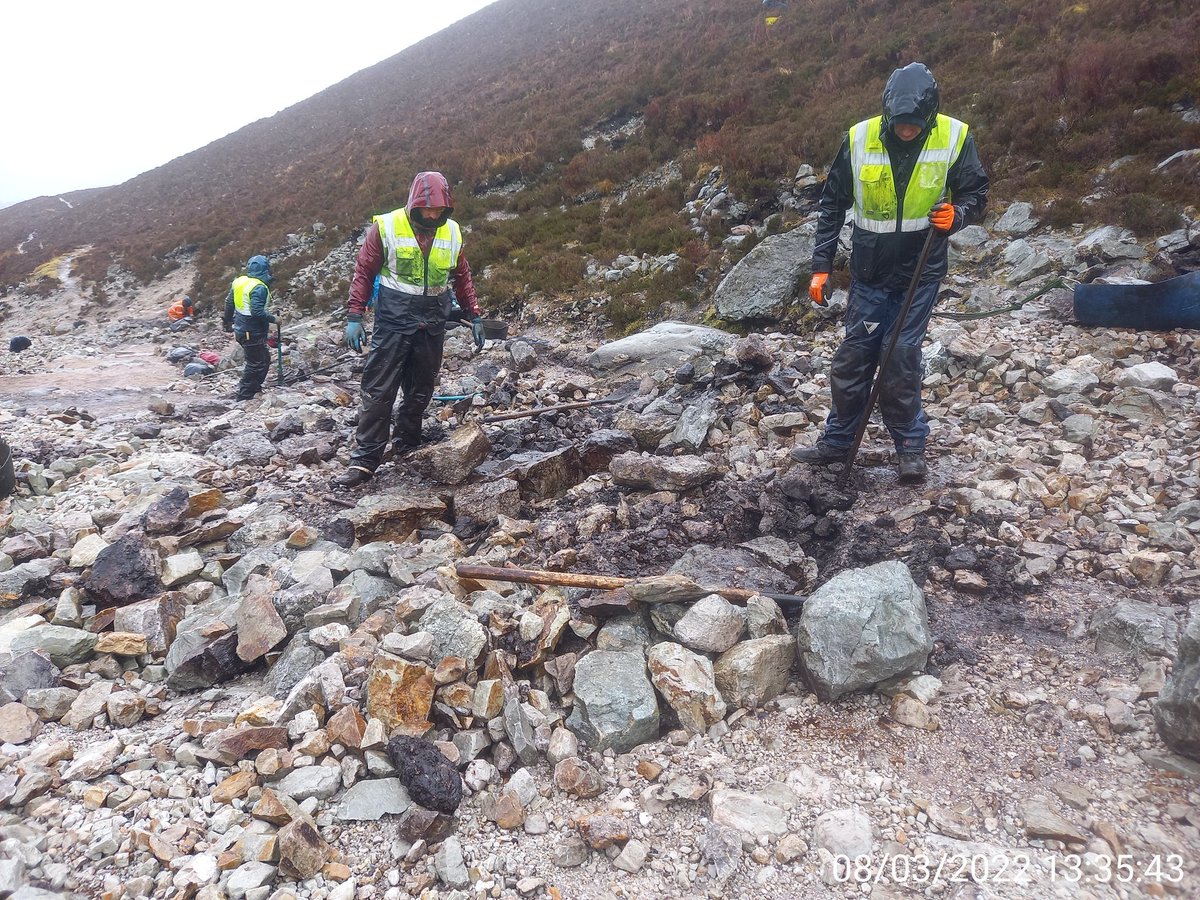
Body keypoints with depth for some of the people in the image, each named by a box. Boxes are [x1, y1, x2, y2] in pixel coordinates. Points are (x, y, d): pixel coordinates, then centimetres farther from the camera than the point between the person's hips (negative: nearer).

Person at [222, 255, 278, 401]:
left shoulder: (239, 281, 6)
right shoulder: (259, 288, -21)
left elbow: (229, 302, 15)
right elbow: (257, 312, -29)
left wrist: (227, 321, 28)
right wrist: (273, 319, -14)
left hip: (241, 329, 9)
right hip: (253, 333, -9)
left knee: (264, 359, 22)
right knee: (255, 364, 4)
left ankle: (254, 388, 31)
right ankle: (243, 395, 10)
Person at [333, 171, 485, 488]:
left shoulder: (452, 232, 5)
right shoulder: (386, 227, -7)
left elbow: (462, 278, 15)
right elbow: (363, 272, -3)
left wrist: (475, 316, 12)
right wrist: (354, 317, -8)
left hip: (432, 328, 4)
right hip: (393, 323, -4)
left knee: (421, 392, 12)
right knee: (378, 392, -6)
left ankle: (406, 447, 28)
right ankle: (364, 460, -2)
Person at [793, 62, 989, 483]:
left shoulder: (955, 138, -9)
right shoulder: (859, 138, -8)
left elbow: (976, 194, 3)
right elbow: (832, 205, 1)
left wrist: (956, 215, -20)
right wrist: (821, 266, -2)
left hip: (921, 271, -1)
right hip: (869, 270, 2)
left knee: (902, 355, -4)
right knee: (853, 356, 5)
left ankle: (910, 445, 14)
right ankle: (837, 441, 20)